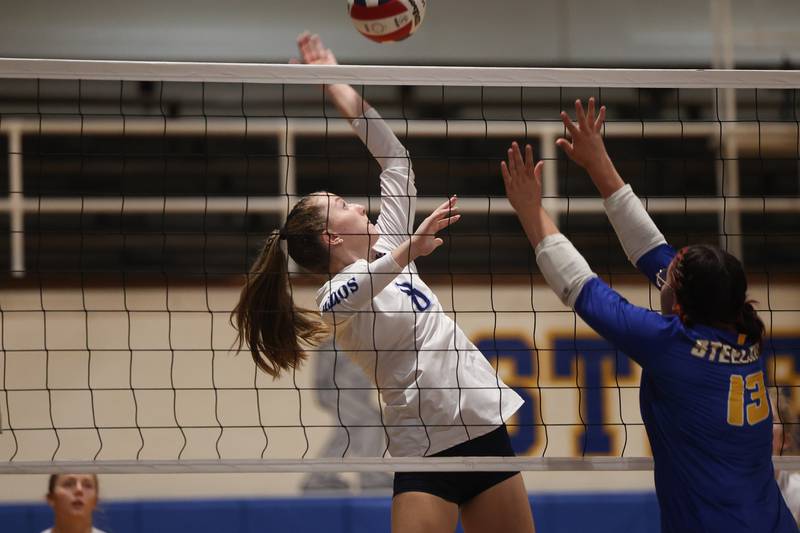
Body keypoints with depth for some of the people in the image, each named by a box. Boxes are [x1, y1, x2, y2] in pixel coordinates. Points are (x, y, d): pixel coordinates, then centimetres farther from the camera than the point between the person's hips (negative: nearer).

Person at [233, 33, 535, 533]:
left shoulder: (386, 250, 14)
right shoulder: (336, 295, -7)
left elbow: (395, 159, 18)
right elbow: (357, 294, -33)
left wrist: (340, 88, 12)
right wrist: (407, 253, -49)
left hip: (487, 430, 7)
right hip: (426, 450, -7)